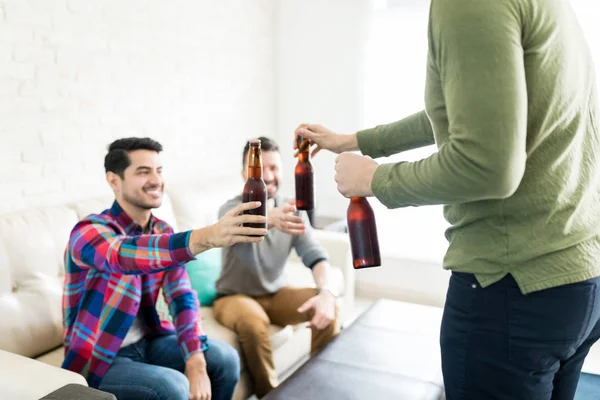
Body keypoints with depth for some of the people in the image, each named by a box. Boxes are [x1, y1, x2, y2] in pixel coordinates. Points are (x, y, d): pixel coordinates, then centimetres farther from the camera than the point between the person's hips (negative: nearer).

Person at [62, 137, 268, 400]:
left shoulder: (162, 232, -1)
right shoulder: (89, 232, -21)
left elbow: (182, 296, -8)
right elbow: (127, 254, -45)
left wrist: (196, 364, -22)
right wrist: (209, 236, -62)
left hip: (146, 341, 6)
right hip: (98, 358, -6)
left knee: (224, 359, -6)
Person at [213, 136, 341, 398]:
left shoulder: (291, 210, -6)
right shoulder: (232, 208, -20)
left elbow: (315, 255, -15)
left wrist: (327, 291, -36)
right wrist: (271, 218, -70)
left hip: (276, 294, 4)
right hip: (235, 297, -4)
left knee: (328, 307, -18)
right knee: (253, 319, -36)